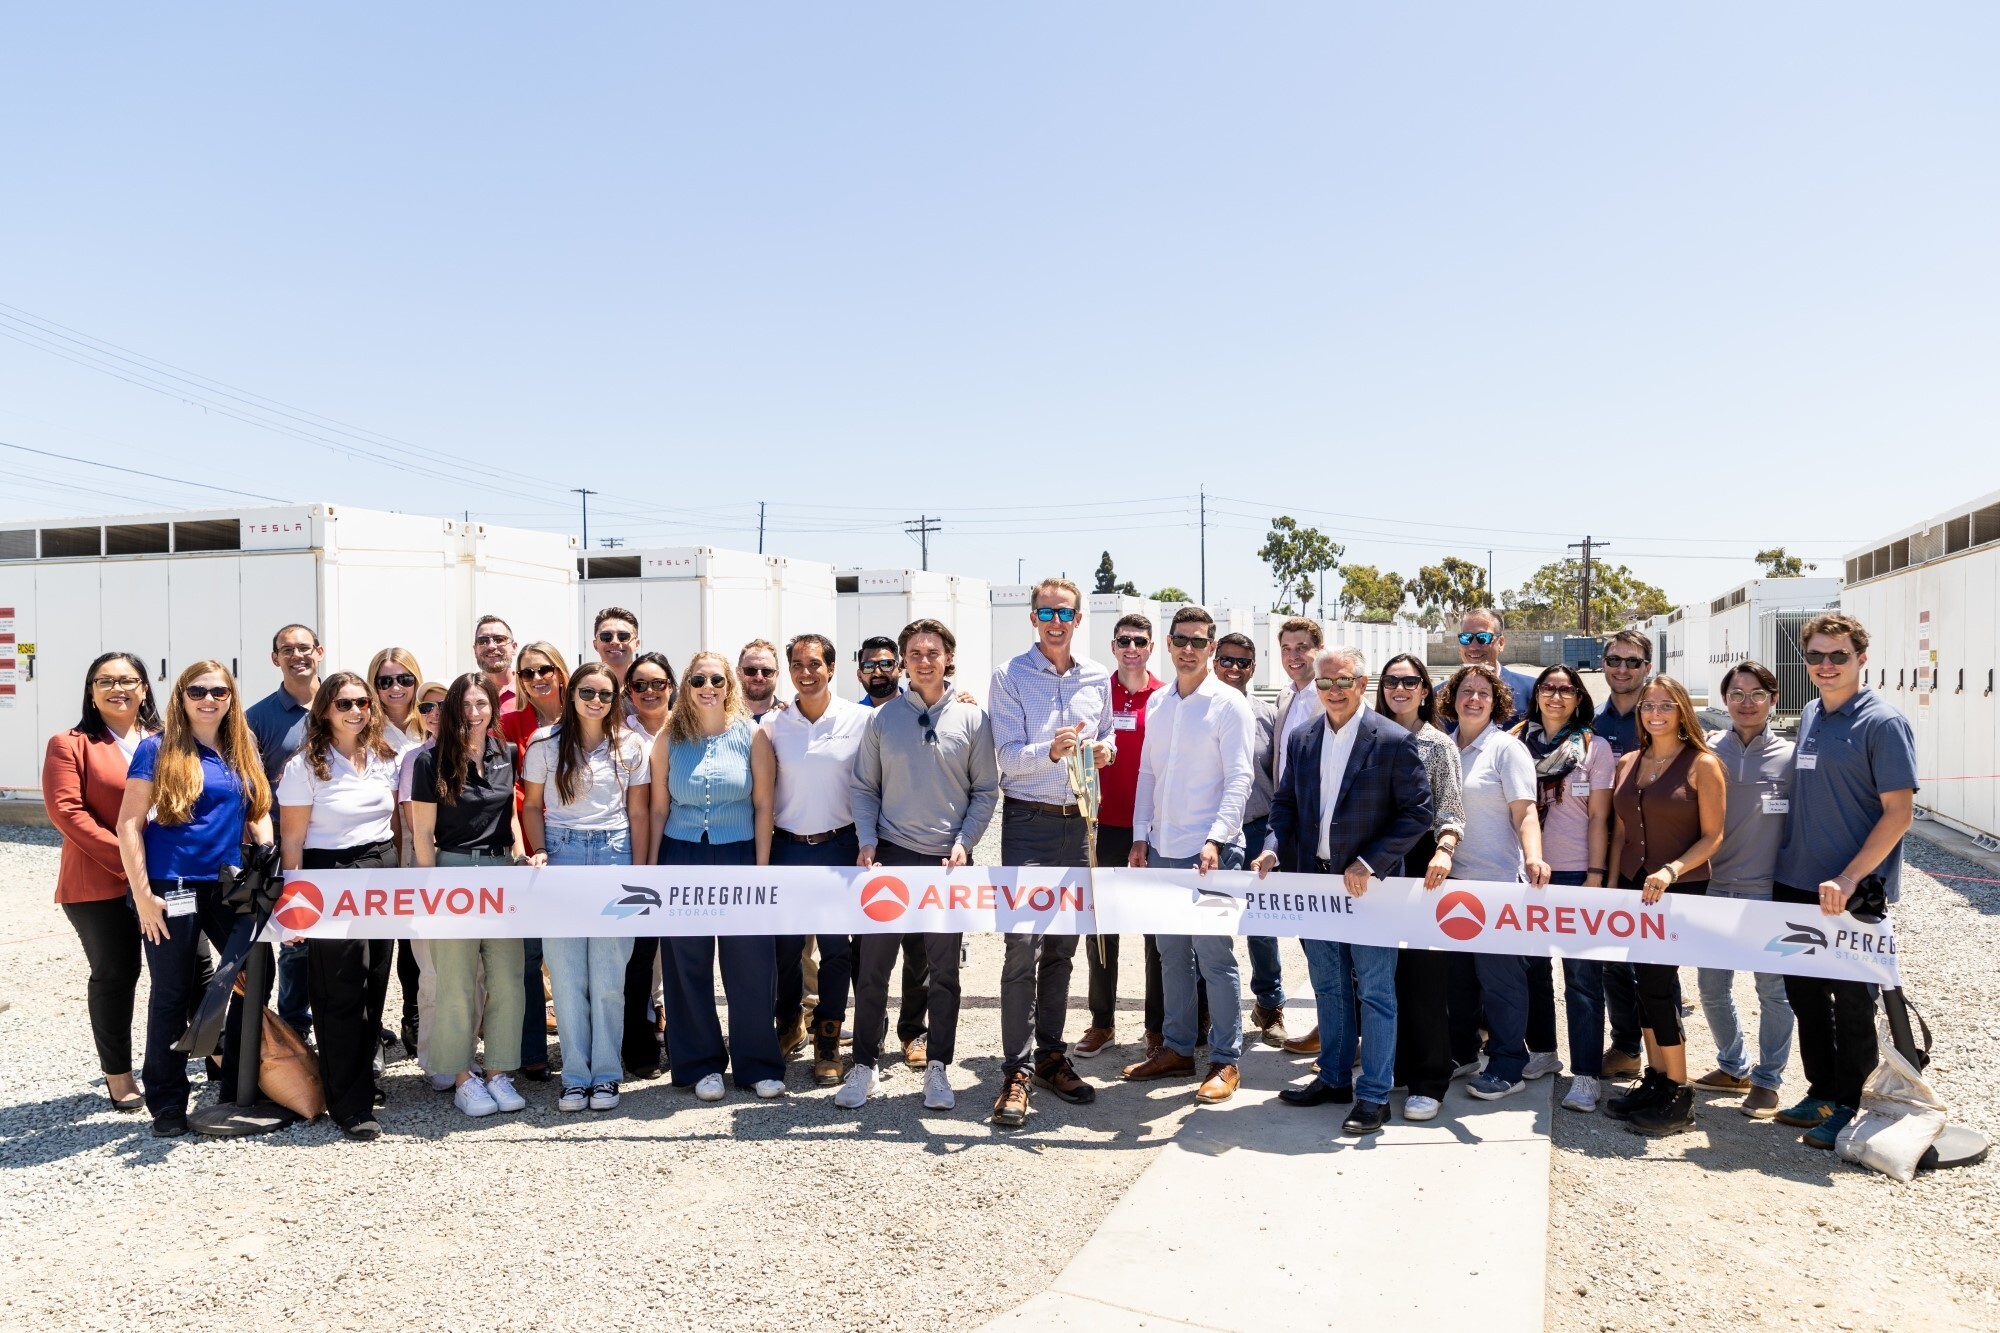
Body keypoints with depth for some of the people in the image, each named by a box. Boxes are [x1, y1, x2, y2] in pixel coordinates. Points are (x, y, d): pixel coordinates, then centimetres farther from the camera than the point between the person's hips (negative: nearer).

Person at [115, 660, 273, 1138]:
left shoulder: (242, 751, 10)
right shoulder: (157, 749, -5)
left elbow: (257, 813, 17)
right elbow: (129, 825, -8)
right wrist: (142, 894, -13)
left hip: (231, 884, 5)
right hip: (172, 887, -5)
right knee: (173, 993, 4)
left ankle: (238, 1085, 23)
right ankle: (168, 1105, 19)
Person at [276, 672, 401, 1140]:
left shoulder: (384, 759, 9)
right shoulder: (305, 766, -6)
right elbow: (292, 841, -6)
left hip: (383, 874, 5)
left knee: (375, 988, 9)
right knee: (341, 995, -1)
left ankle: (363, 1078, 27)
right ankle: (350, 1106, 6)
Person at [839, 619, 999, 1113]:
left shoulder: (972, 718, 1)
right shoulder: (882, 718, 3)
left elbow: (986, 791, 3)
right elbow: (864, 788, 6)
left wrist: (963, 844, -7)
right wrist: (867, 841, -6)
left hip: (948, 860, 0)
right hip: (890, 856, 0)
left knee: (944, 969, 9)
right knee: (872, 965, 3)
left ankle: (937, 1067, 21)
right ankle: (864, 1066, 17)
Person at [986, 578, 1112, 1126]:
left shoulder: (1097, 678, 9)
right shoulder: (1010, 676, -4)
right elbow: (1009, 757, -11)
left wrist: (1105, 750, -3)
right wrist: (1051, 750, -29)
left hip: (1078, 821, 4)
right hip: (1029, 820, -4)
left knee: (1063, 947, 11)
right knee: (1023, 945, -8)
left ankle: (1051, 1056, 23)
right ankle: (1017, 1072, -2)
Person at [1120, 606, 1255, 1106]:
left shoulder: (1228, 704, -5)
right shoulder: (1157, 703, 12)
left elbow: (1239, 779, -9)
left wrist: (1215, 840, -19)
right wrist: (1140, 835, 8)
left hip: (1210, 851, -6)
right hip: (1162, 849, 6)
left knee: (1214, 956, -2)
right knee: (1172, 953, 13)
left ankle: (1225, 1061, 9)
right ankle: (1177, 1049, 25)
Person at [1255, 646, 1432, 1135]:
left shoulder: (1394, 741, -10)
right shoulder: (1301, 739, 5)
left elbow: (1418, 812, -11)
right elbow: (1284, 801, 12)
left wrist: (1369, 863, -17)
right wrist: (1273, 847, -6)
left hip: (1369, 886, -5)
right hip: (1315, 882, 5)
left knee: (1375, 993, 4)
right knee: (1328, 988, 17)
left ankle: (1374, 1096, 15)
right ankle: (1334, 1078, 32)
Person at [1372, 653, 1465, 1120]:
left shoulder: (1439, 745, 0)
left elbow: (1451, 809, -7)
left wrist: (1444, 850, -25)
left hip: (1420, 862, -4)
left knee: (1424, 969, -2)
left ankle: (1429, 1081, 7)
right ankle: (1397, 1063, 20)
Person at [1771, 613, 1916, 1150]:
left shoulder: (1882, 722, -11)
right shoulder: (1810, 716, 10)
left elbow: (1899, 811, -15)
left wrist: (1849, 879, -22)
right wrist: (1787, 863, 12)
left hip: (1854, 893, -7)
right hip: (1796, 884, 7)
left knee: (1851, 1002, 5)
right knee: (1804, 991, 14)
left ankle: (1847, 1107, 19)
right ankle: (1821, 1092, 29)